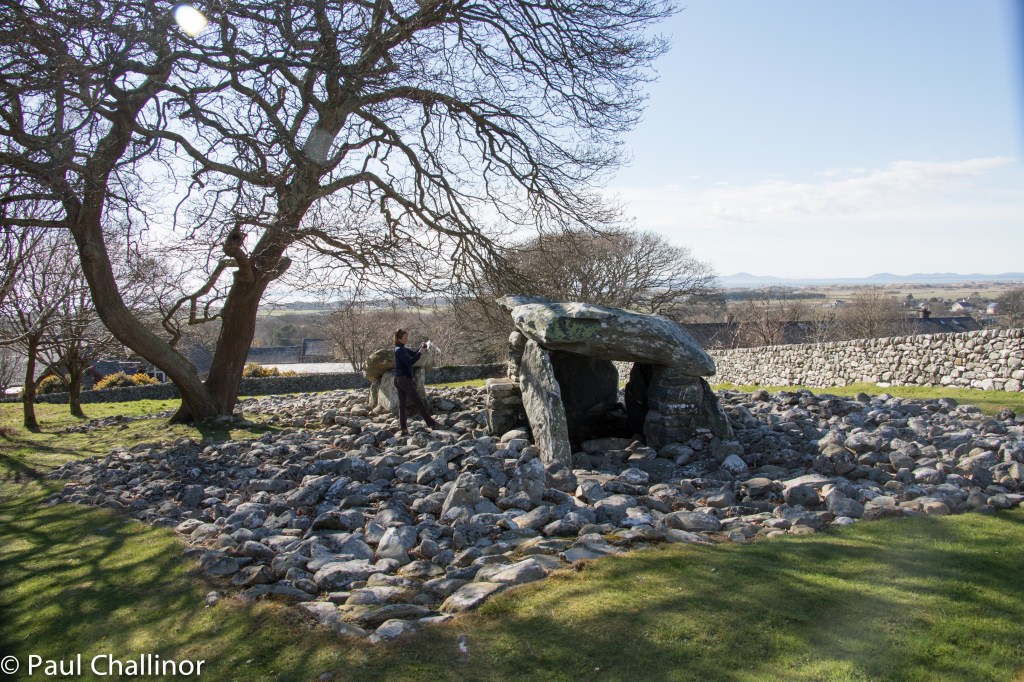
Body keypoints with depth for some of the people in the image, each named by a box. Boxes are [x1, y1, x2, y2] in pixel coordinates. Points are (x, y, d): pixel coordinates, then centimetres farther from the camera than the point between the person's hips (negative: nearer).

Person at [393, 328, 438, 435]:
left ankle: (404, 429, 5)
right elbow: (409, 362, -25)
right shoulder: (400, 350, -14)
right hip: (404, 379, -10)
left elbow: (413, 354, 15)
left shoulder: (400, 349, 15)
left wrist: (421, 347, -1)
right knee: (418, 402, -4)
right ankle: (430, 422, 1)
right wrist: (420, 352, -23)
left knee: (402, 404, 6)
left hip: (399, 379, 10)